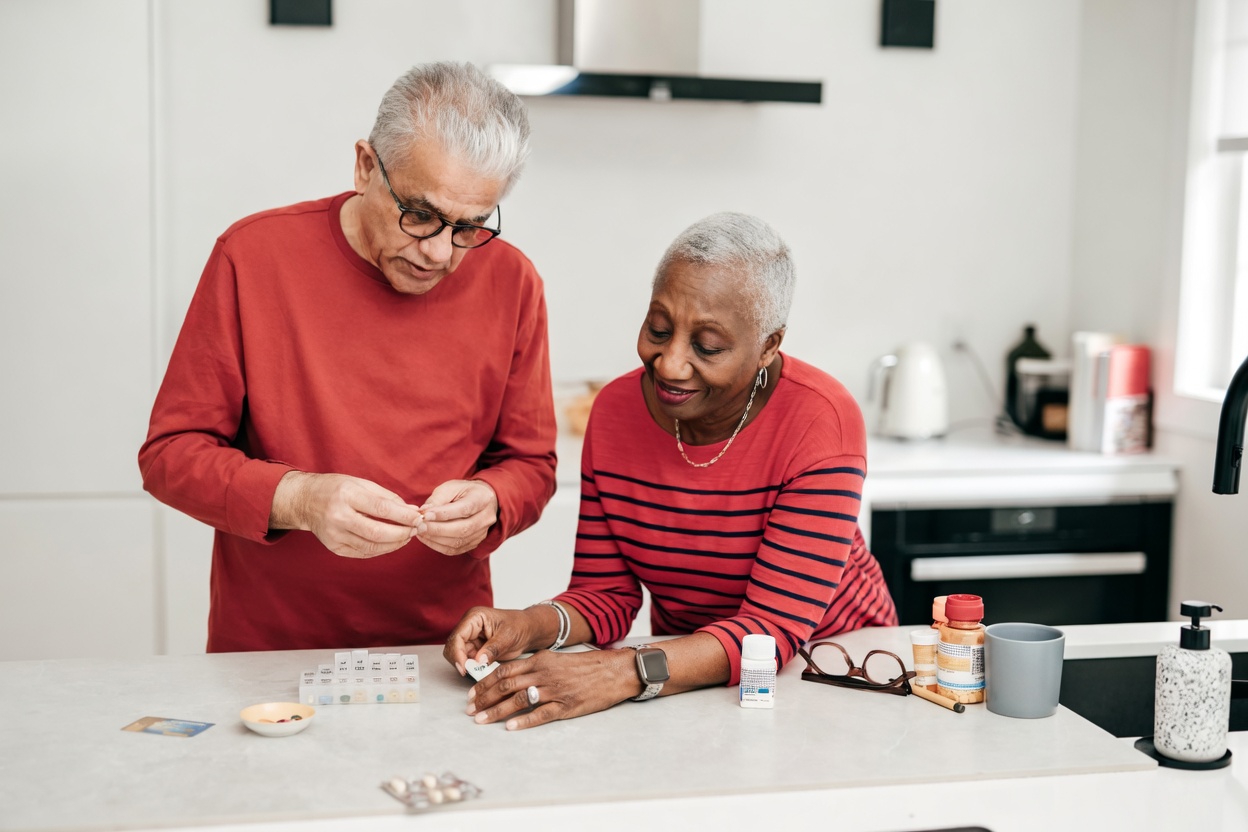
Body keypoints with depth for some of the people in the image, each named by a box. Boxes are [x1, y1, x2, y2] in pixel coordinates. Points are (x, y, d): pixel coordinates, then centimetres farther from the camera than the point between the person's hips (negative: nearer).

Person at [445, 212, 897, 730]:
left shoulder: (820, 421, -22)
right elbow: (606, 594, -3)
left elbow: (775, 626, -28)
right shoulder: (615, 409, -7)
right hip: (687, 689, 3)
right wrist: (532, 625, -25)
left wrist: (626, 674, -41)